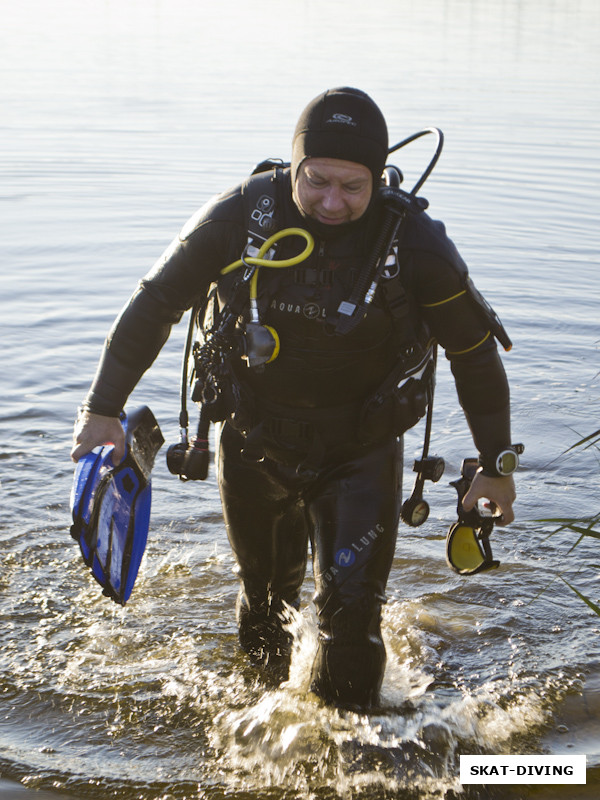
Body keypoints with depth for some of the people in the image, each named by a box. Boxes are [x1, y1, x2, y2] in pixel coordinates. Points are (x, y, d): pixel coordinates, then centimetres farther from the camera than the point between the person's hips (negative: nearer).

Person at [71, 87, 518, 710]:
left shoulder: (414, 242, -20)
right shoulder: (240, 215, -18)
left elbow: (474, 351, -8)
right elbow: (156, 302, -7)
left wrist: (495, 466, -1)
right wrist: (104, 406, -6)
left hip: (361, 453, -2)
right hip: (255, 444, 2)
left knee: (350, 606, -10)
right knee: (266, 592, 21)